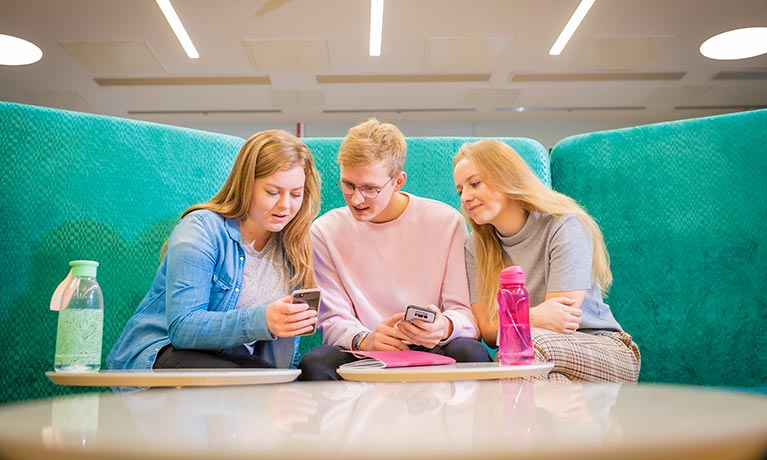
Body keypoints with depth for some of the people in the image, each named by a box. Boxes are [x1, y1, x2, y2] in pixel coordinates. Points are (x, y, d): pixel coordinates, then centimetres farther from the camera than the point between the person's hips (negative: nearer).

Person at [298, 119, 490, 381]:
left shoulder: (446, 223, -1)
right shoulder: (325, 232, 1)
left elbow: (467, 314, -2)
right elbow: (333, 320, 0)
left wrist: (444, 327, -28)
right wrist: (363, 340, -24)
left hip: (430, 352, 0)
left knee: (470, 353, -33)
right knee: (314, 364, -32)